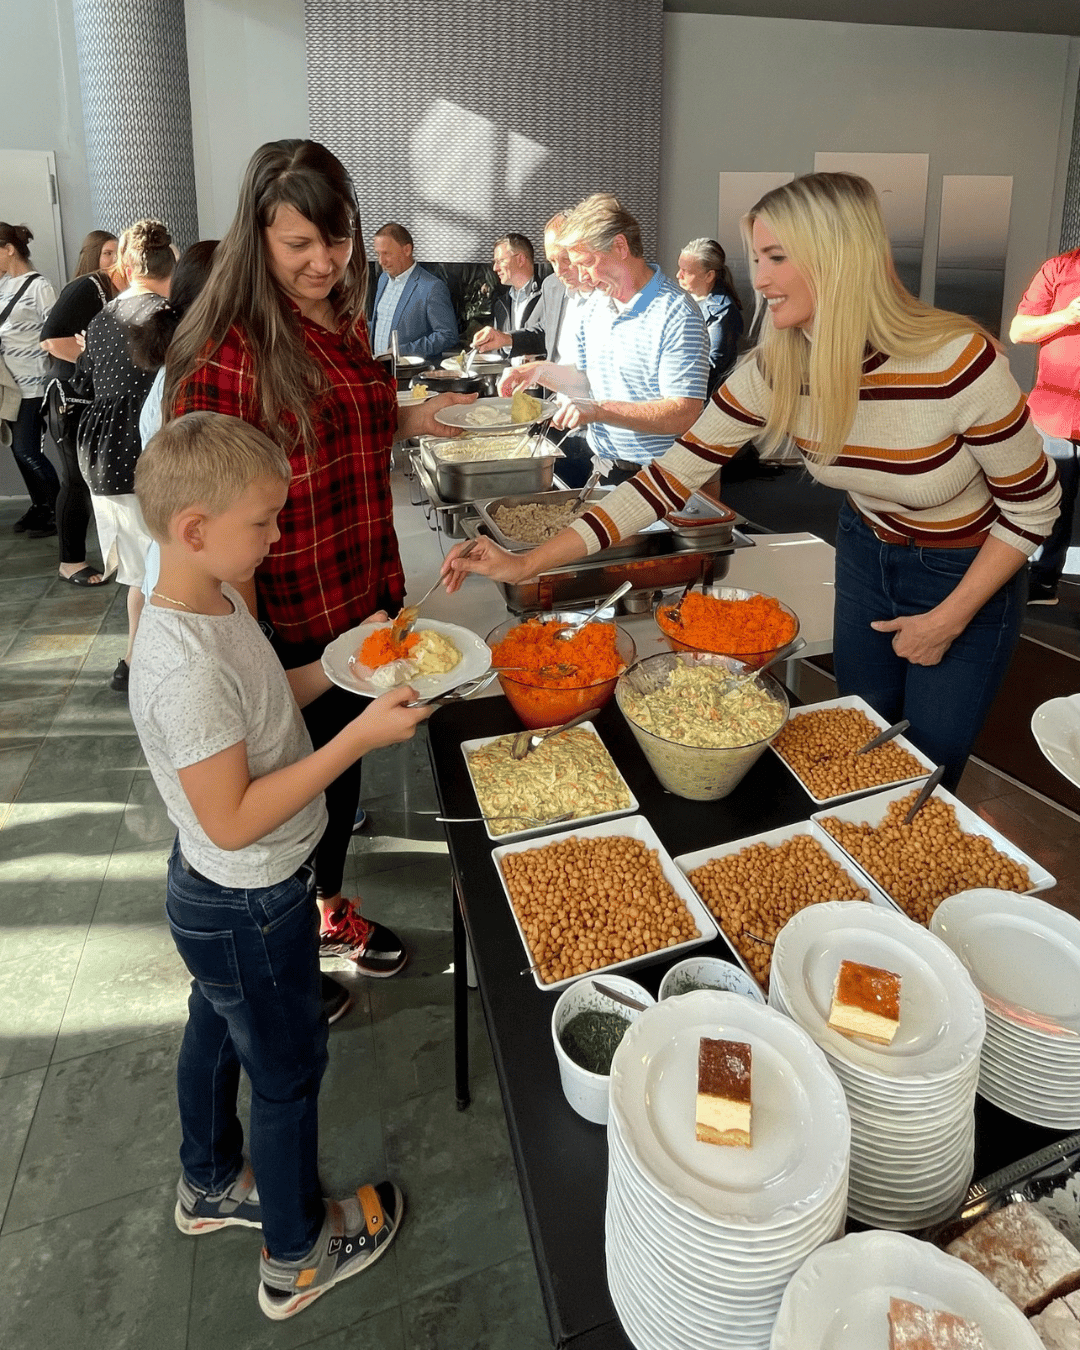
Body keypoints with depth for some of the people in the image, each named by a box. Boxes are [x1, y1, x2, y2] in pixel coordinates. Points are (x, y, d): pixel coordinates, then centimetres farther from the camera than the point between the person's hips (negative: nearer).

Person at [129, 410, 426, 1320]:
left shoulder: (216, 601, -5)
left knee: (217, 1033, 28)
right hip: (248, 910, -9)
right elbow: (232, 820, -30)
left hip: (218, 896, 9)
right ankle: (298, 1256, 39)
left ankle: (210, 1185, 56)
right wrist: (360, 738, -31)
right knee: (289, 1070, 13)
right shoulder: (186, 667, -34)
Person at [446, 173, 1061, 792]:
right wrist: (528, 563, -26)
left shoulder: (960, 362, -31)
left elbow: (1033, 503, -17)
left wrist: (949, 619, -17)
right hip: (867, 554, 4)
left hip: (968, 575, -4)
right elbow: (675, 473, -20)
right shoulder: (774, 370, -18)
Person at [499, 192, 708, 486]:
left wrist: (599, 410, -28)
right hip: (600, 469, 7)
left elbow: (682, 415, -24)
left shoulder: (676, 315, -17)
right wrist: (542, 372, 3)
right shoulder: (598, 303, 12)